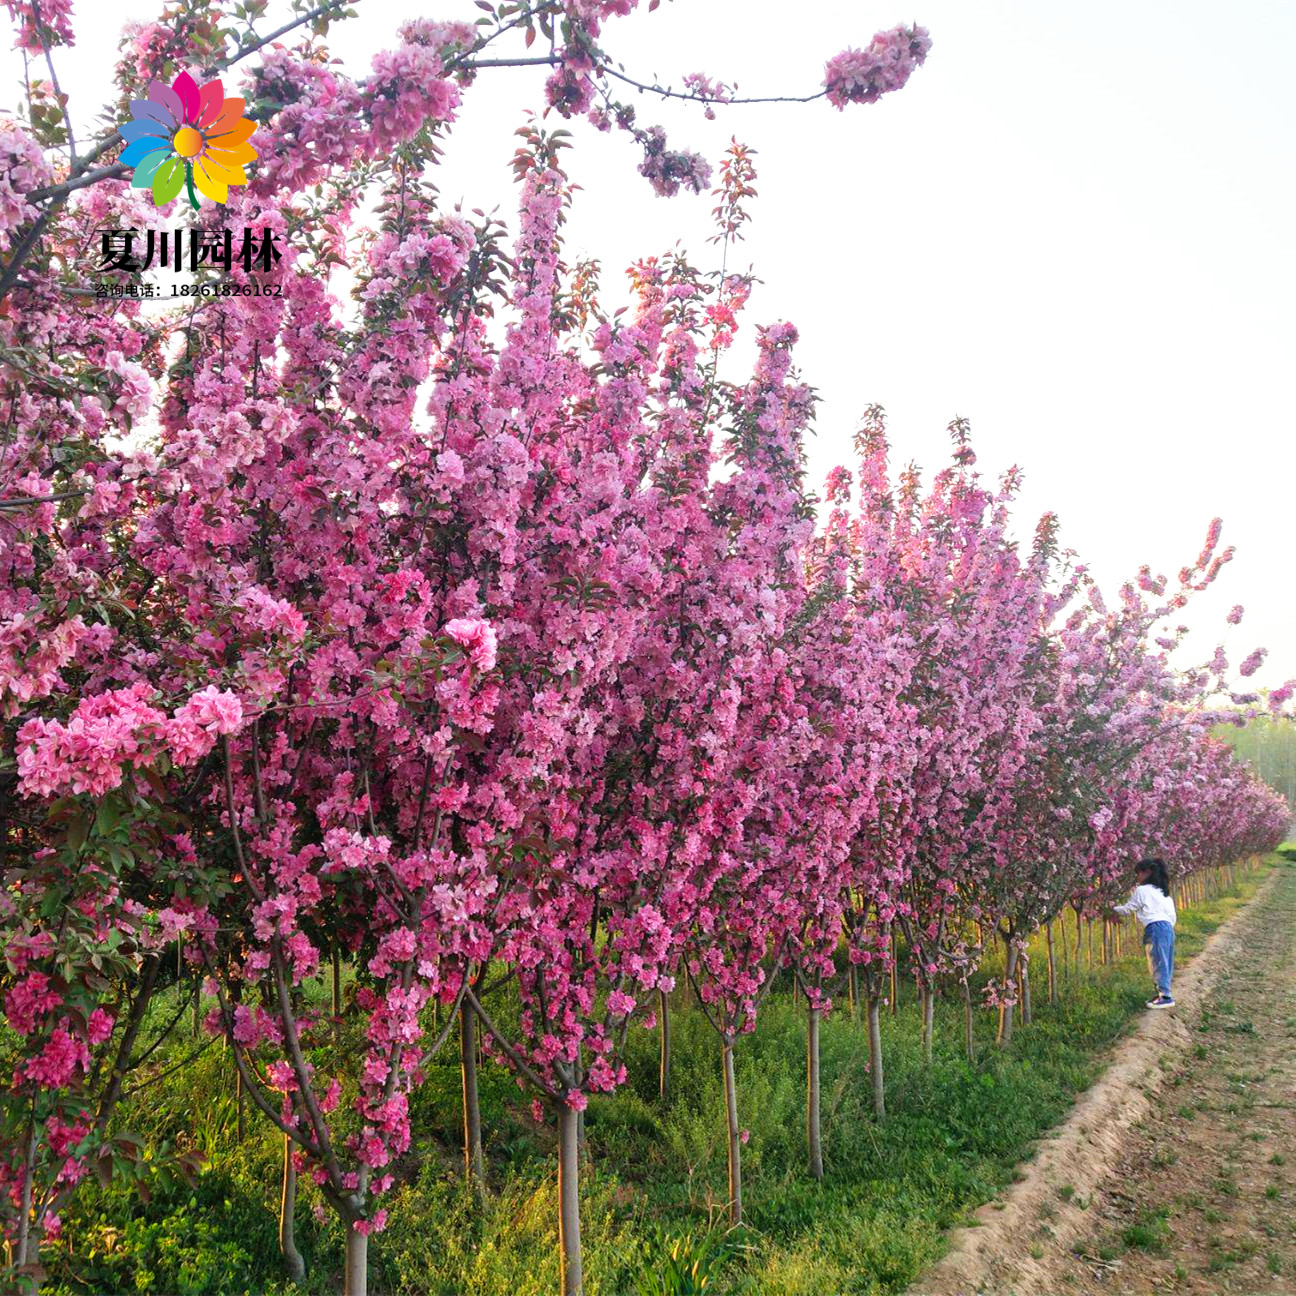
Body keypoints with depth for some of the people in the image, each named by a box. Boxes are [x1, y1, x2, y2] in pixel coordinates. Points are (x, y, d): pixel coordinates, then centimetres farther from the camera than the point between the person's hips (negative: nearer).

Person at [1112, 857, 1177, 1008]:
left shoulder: (1142, 890, -2)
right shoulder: (1162, 891, 22)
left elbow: (1128, 908, 6)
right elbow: (1172, 914, 20)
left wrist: (1114, 909, 22)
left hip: (1155, 928, -9)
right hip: (1168, 927, 9)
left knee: (1158, 962, -8)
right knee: (1164, 962, 10)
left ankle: (1165, 997, -9)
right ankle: (1162, 993, 12)